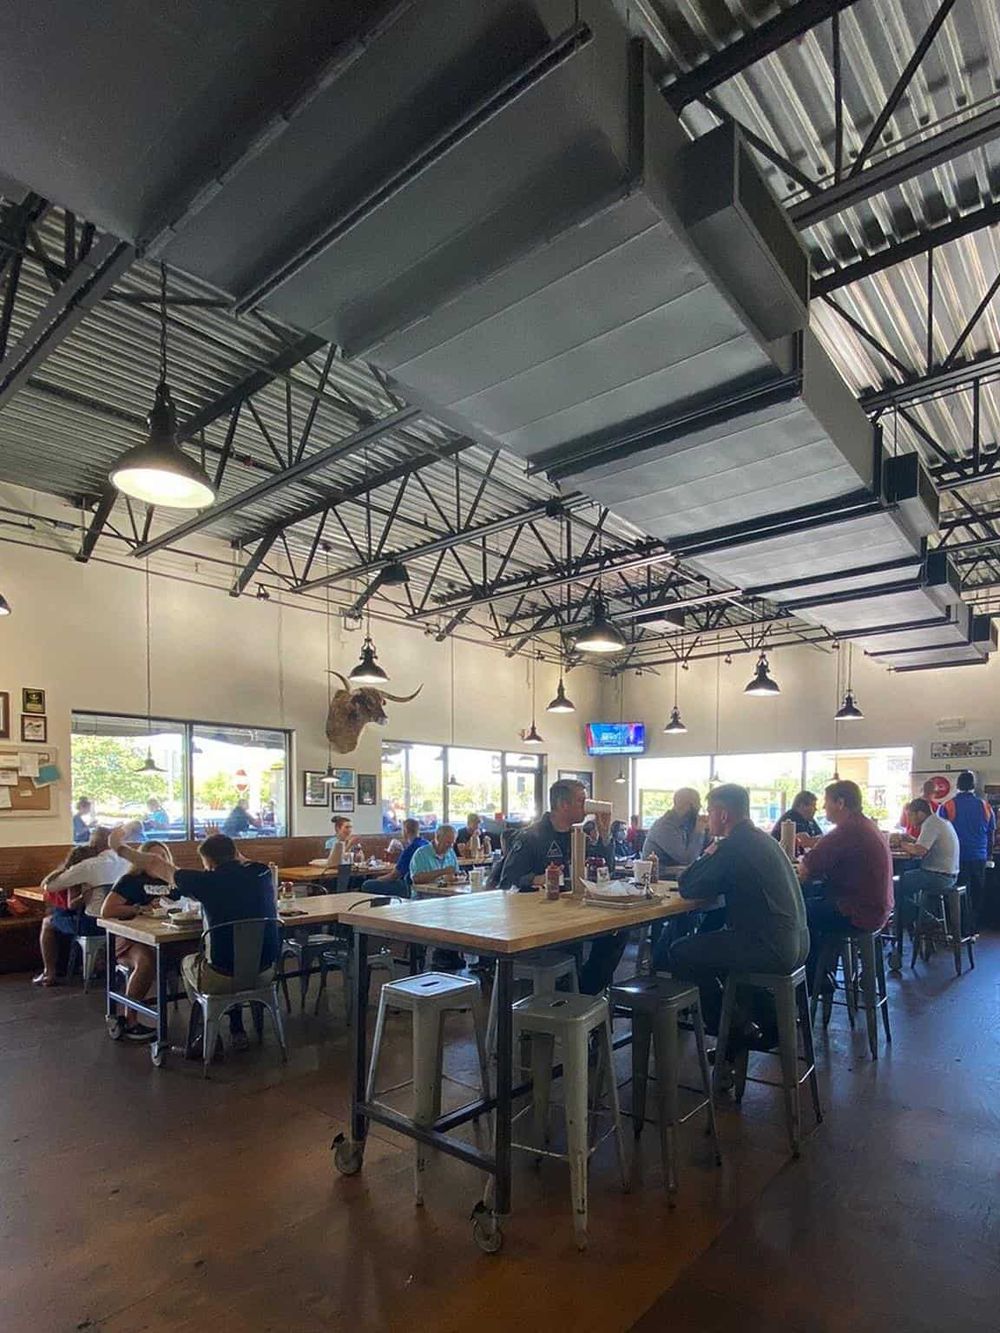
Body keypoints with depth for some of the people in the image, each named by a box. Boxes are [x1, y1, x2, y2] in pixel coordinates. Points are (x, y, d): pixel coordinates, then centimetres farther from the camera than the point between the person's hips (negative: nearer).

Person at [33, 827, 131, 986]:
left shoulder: (88, 866, -15)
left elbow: (47, 886, -6)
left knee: (47, 922, 22)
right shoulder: (127, 863, 0)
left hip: (94, 924, -5)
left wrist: (64, 868, 8)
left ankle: (49, 974, 27)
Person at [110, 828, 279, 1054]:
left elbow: (156, 864, 4)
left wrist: (119, 846, 17)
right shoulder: (263, 874, -4)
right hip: (265, 974, 4)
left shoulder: (208, 881, -13)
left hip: (223, 980, -4)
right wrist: (225, 843, 26)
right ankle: (237, 1031, 35)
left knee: (187, 963, 29)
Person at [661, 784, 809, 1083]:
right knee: (709, 941, 27)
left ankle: (733, 1036, 12)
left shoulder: (734, 846, -16)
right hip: (796, 944, 10)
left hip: (772, 949, -10)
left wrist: (708, 854, 2)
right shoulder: (761, 839, 13)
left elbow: (687, 888, -10)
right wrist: (713, 856, 8)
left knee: (678, 954, -1)